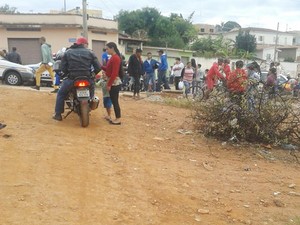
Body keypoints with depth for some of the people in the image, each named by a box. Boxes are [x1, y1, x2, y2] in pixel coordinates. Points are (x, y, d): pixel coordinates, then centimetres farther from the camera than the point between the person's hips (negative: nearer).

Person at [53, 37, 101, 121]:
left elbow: (63, 68, 2)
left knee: (61, 94, 22)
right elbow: (98, 67, 2)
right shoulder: (90, 53, 7)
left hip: (72, 79, -1)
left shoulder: (67, 52, 7)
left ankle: (58, 114, 20)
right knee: (92, 90, 35)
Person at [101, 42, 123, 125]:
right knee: (114, 101, 12)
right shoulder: (113, 57, 15)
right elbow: (109, 69, 16)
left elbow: (114, 73, -20)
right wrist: (101, 66, 7)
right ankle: (117, 118, 19)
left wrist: (109, 84, -18)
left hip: (115, 83, -10)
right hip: (113, 83, 10)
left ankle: (118, 119, 2)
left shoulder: (115, 58, -16)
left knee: (115, 101, -5)